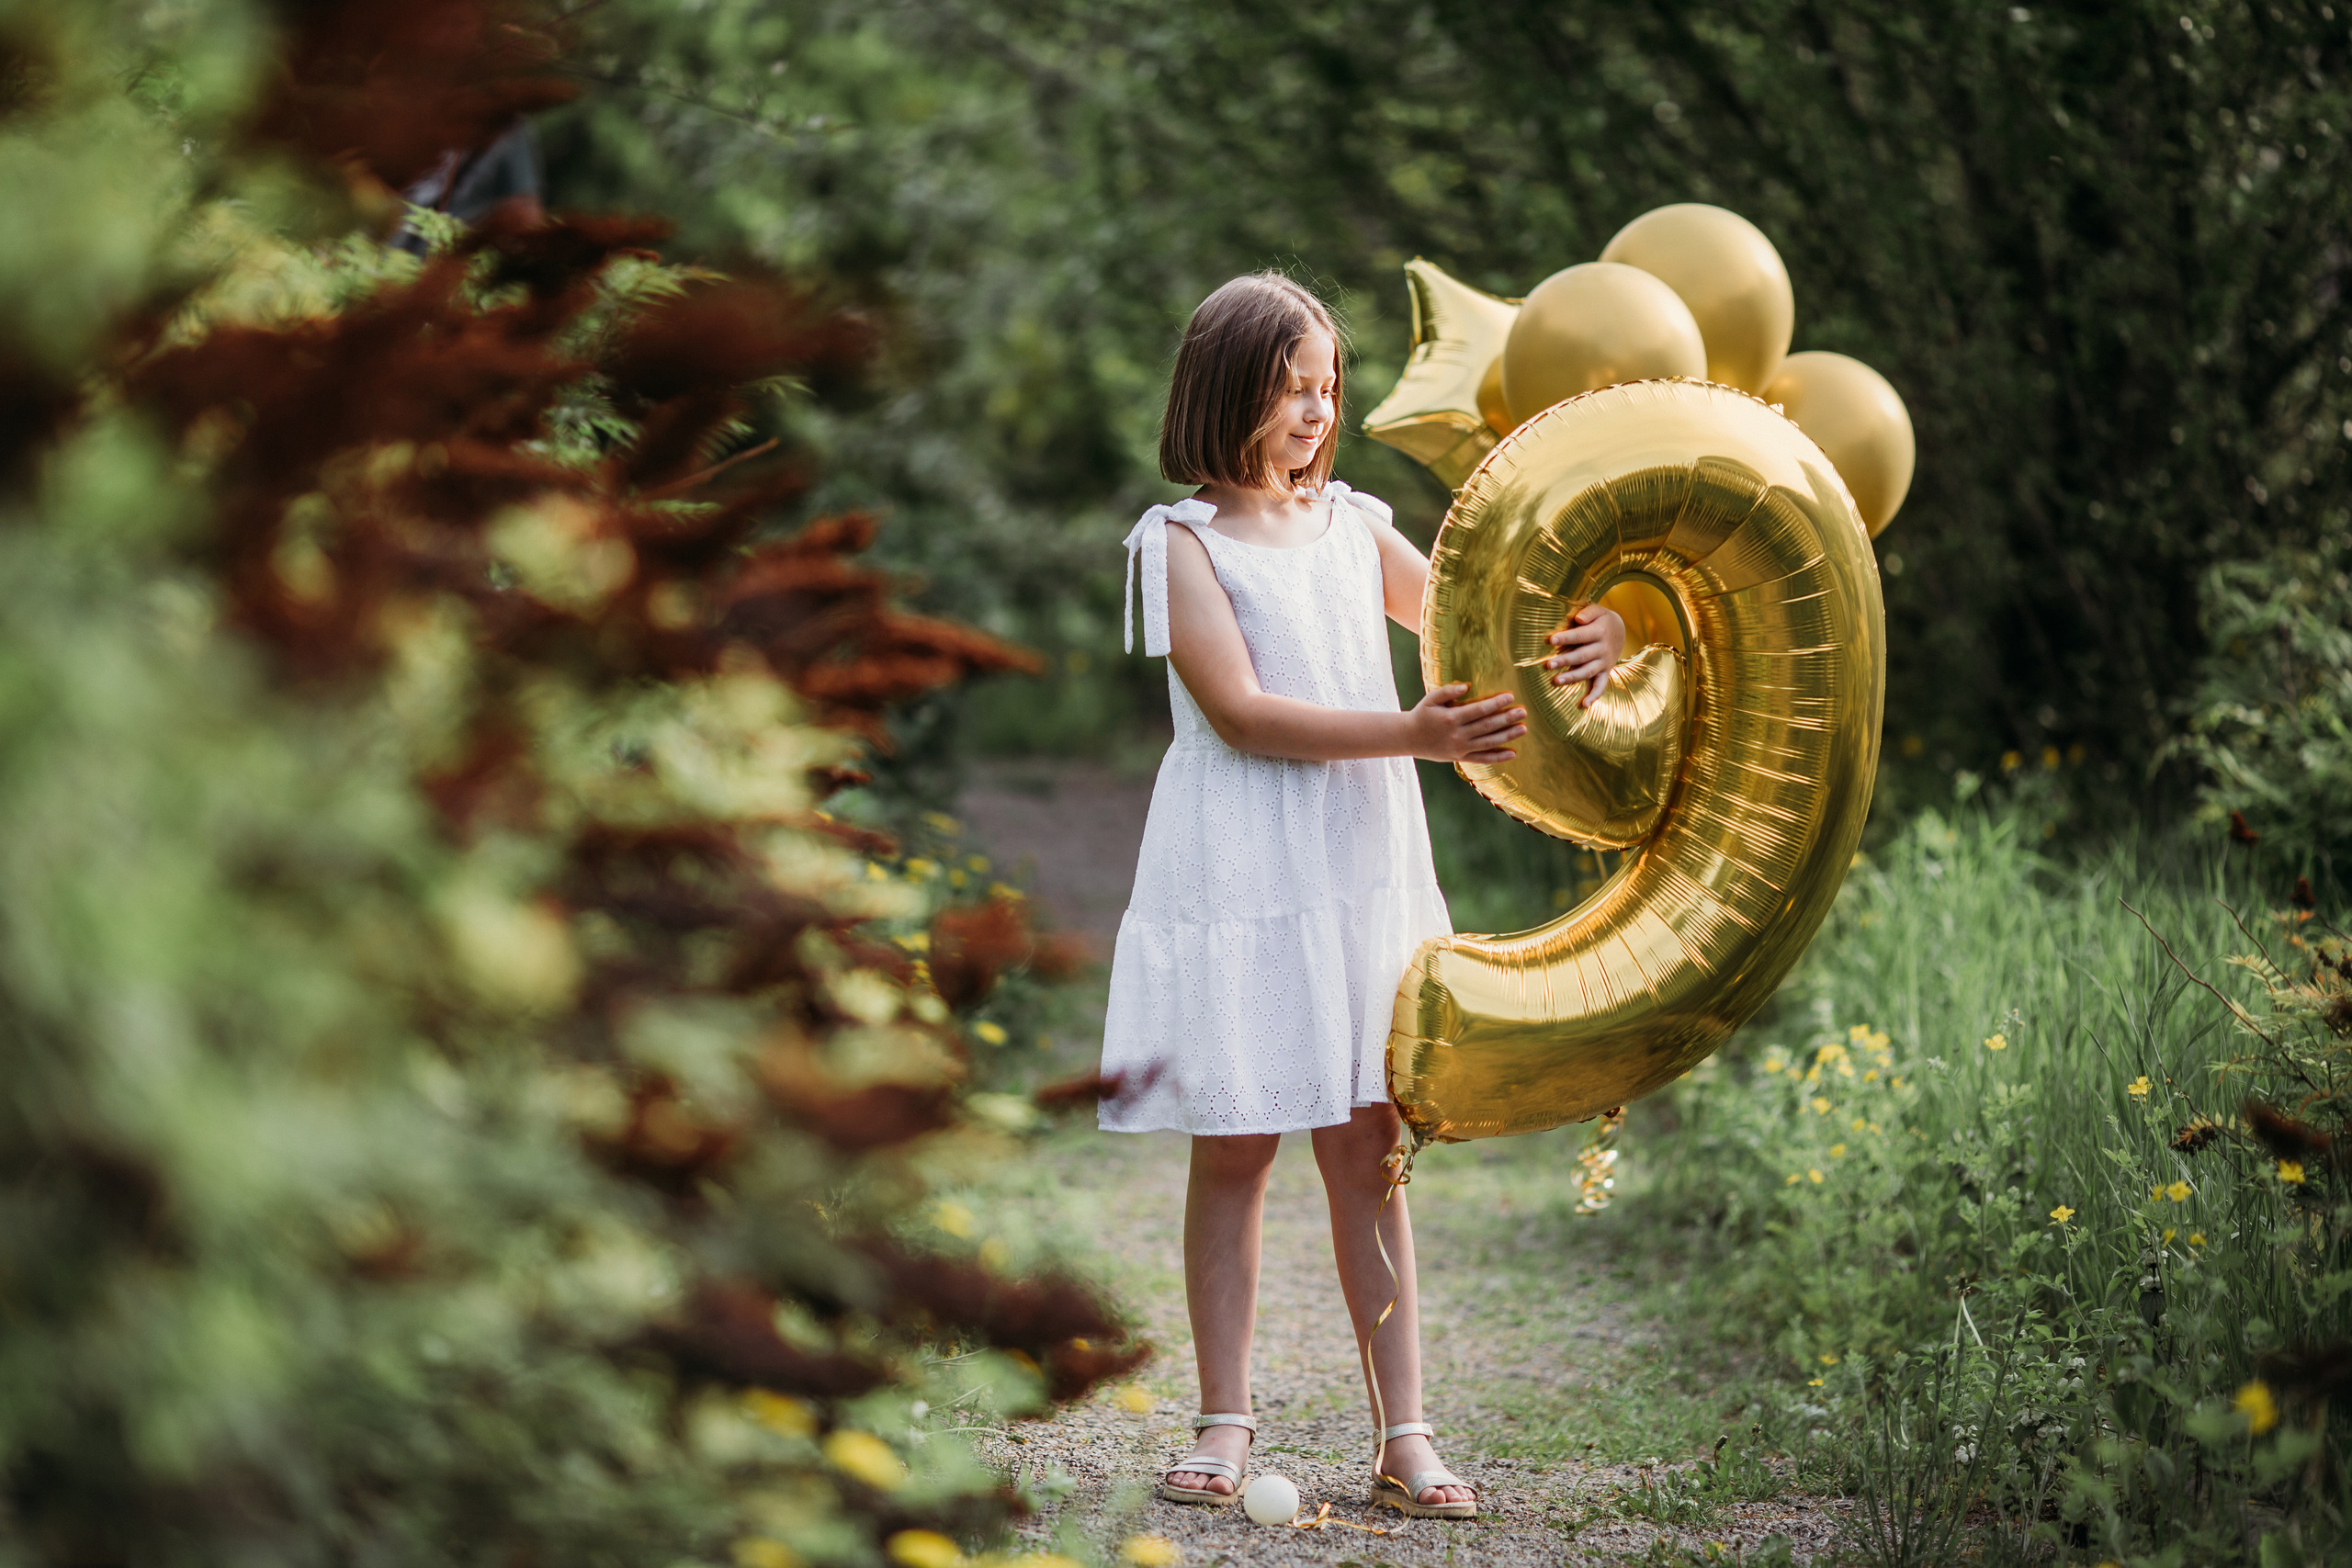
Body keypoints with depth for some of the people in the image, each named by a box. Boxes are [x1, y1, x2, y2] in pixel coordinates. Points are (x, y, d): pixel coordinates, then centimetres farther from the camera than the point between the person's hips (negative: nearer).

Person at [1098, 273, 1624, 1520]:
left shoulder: (1353, 526, 11)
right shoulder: (1183, 542, -4)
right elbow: (1239, 712, -14)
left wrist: (1583, 637, -14)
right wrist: (1413, 735, -23)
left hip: (1363, 871, 4)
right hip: (1238, 881, -4)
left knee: (1365, 1151, 4)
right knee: (1233, 1152, 2)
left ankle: (1403, 1434, 4)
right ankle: (1225, 1426, 10)